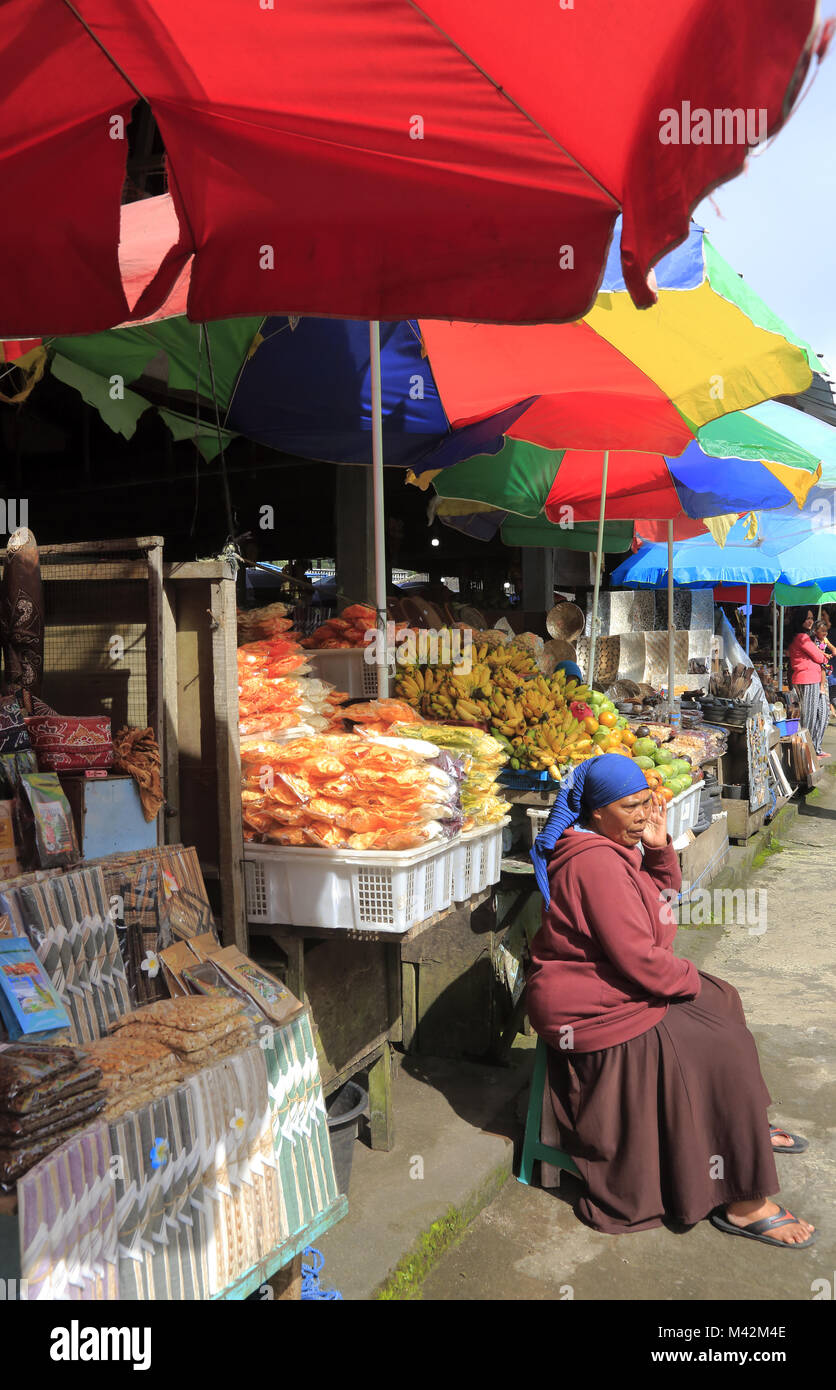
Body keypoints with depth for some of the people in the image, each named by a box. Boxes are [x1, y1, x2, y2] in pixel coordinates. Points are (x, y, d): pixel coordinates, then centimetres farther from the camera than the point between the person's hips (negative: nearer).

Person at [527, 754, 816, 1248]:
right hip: (592, 1011, -11)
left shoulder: (615, 844, 6)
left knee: (722, 1000, 19)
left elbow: (663, 893, 17)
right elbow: (638, 958, -28)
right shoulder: (596, 864, -27)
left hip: (617, 984, 11)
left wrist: (660, 847, -2)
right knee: (720, 1050, -12)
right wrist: (690, 980, -10)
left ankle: (744, 1127, 35)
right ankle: (742, 1202, 0)